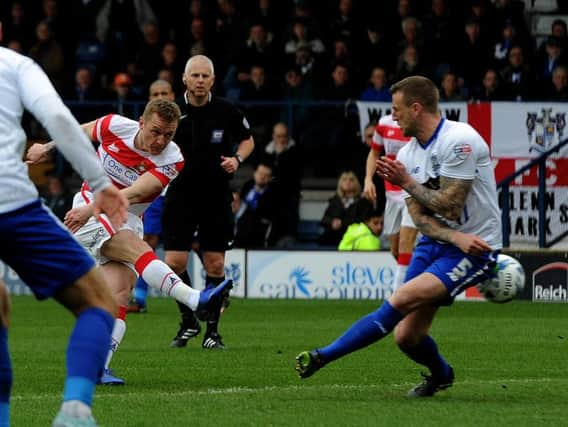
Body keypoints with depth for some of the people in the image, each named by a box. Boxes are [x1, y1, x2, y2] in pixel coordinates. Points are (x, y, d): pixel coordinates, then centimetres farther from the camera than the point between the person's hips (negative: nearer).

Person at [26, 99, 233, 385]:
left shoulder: (171, 160, -12)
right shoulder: (116, 126, -10)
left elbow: (135, 193, -26)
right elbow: (81, 132, 13)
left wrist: (94, 207, -40)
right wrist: (45, 147, 25)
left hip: (126, 221, 3)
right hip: (88, 214, -3)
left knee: (120, 294, -17)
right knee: (138, 249, -29)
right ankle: (195, 299, -48)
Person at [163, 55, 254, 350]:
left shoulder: (226, 111, -4)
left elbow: (247, 139, 12)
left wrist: (237, 159, -7)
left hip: (216, 198, 0)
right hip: (181, 195, 0)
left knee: (215, 265, 0)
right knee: (174, 262, -8)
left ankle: (212, 330, 12)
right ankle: (188, 322, 14)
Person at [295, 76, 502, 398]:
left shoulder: (459, 140, -17)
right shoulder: (408, 154, 7)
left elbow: (449, 206, -19)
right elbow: (419, 217, 0)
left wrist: (406, 182, -12)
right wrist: (456, 238, -17)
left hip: (474, 249, -7)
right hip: (434, 243, 7)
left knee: (402, 299, -24)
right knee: (407, 336, 0)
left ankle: (324, 356, -22)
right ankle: (441, 375, 31)